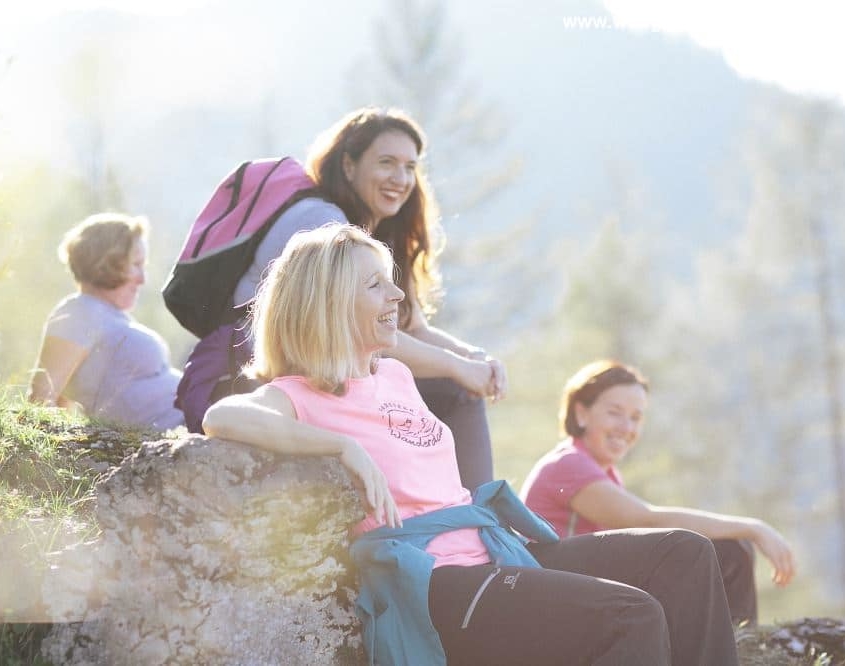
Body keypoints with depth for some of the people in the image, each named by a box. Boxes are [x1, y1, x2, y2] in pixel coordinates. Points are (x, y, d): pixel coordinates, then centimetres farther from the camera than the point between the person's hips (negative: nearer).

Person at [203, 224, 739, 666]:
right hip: (428, 580, -9)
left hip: (491, 549, 9)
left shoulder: (396, 376, 22)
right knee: (631, 617, -26)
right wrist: (345, 447, -27)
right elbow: (222, 417, -25)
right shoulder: (303, 396, -3)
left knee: (685, 555, 1)